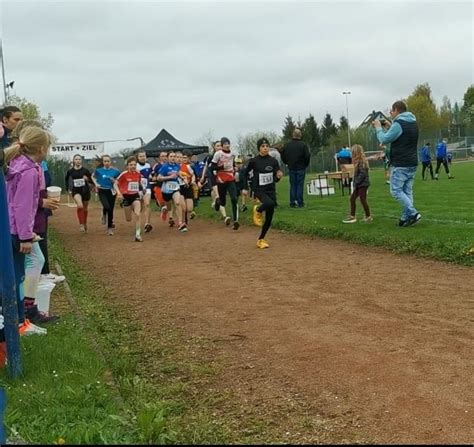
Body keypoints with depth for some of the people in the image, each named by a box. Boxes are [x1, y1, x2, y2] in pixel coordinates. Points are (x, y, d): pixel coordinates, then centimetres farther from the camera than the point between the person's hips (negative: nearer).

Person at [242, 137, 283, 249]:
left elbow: (276, 179, 7)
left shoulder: (273, 161, 1)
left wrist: (279, 176, -14)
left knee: (269, 218, 4)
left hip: (271, 190, 4)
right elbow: (245, 174, 8)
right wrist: (245, 188, 4)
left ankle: (261, 239, 21)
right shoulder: (253, 161, -6)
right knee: (270, 203, -35)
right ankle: (258, 210, -2)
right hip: (259, 190, -4)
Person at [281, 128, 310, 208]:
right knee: (300, 185, 1)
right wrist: (305, 165, 5)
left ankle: (292, 203, 7)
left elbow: (283, 157, 6)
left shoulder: (286, 145, 1)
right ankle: (300, 203, 0)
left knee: (292, 186, 8)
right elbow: (307, 156, -12)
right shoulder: (303, 145, -11)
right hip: (301, 168, -3)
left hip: (291, 168, 3)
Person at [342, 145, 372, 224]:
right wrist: (355, 182, 9)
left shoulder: (361, 161, -17)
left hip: (363, 184, -10)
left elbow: (362, 174, -22)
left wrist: (356, 182, -19)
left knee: (363, 200, -2)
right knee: (352, 198, 9)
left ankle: (368, 217, 10)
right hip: (359, 184, 10)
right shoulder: (358, 161, 12)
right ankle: (352, 216, 13)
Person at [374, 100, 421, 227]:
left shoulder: (399, 124, -14)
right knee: (407, 191, 9)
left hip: (400, 165, -9)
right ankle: (406, 217, 8)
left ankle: (413, 213, -11)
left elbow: (384, 139, -12)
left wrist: (378, 127, 3)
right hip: (412, 164, 9)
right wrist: (389, 127, 20)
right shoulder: (413, 123, 15)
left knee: (396, 190, -4)